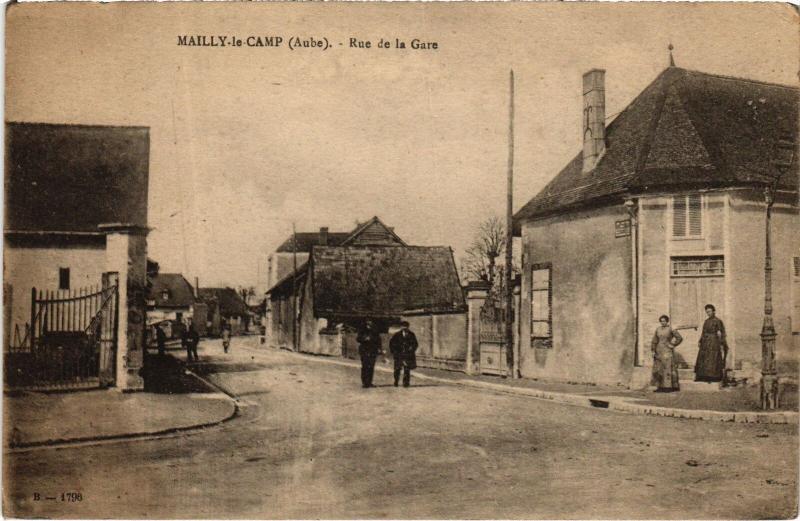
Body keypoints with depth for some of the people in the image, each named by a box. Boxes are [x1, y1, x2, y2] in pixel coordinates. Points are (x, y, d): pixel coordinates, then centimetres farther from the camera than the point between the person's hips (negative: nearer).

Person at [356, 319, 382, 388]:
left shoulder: (375, 332, 10)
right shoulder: (362, 332, 5)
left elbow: (378, 340, 12)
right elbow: (358, 339, -3)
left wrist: (379, 348, 0)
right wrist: (365, 339, -19)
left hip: (373, 352, 2)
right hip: (364, 352, -2)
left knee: (371, 367, 1)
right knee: (365, 367, -8)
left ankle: (369, 382, 10)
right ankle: (364, 383, -6)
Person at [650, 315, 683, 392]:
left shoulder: (671, 329, -7)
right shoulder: (658, 329, 8)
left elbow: (680, 338, -7)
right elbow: (654, 341, 8)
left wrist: (673, 345, -10)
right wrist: (653, 351, 2)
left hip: (668, 351, -6)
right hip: (659, 351, 6)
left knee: (668, 368, -9)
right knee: (659, 369, 3)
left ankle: (668, 387, -7)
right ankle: (661, 387, 8)